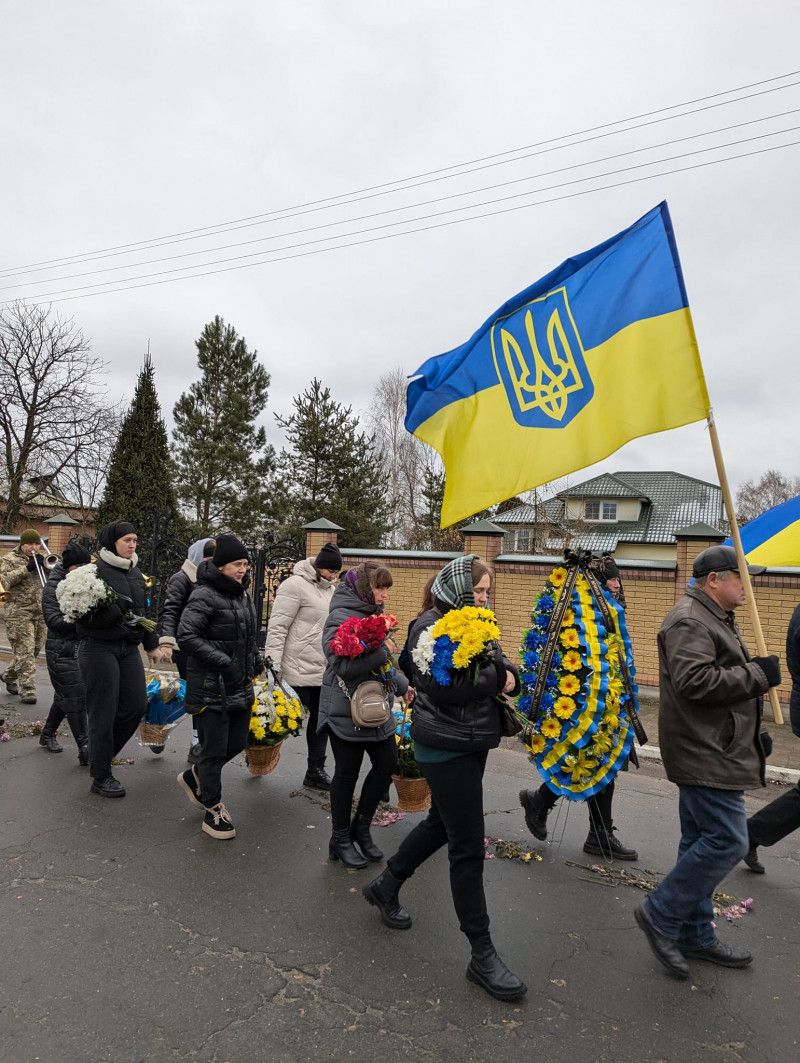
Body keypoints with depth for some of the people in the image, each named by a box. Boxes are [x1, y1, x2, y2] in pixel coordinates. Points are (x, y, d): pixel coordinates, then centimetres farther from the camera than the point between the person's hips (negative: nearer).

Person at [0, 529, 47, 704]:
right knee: (25, 652, -9)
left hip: (41, 611, 5)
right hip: (19, 612, -5)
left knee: (35, 649, 12)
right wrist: (27, 568, -19)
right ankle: (27, 690, -5)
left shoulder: (41, 560, 17)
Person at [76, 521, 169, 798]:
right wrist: (116, 611, -28)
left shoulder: (135, 572, 12)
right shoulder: (95, 571, -11)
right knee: (104, 713, 0)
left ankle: (99, 753, 28)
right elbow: (83, 615, -16)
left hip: (129, 648, 7)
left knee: (137, 706, 6)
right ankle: (101, 777, 15)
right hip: (99, 649, -7)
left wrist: (152, 646, 22)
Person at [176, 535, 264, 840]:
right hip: (211, 687, -8)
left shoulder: (243, 595, 11)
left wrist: (255, 664, 13)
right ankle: (213, 810, 23)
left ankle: (193, 777, 40)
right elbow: (186, 636, -22)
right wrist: (224, 662, -23)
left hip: (239, 686, 8)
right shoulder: (205, 596, -15)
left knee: (237, 743, 15)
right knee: (215, 749, 4)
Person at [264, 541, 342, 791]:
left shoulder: (330, 591, 13)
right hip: (298, 671, -8)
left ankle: (315, 771, 20)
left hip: (324, 671, 8)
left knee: (321, 719, 10)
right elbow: (277, 627, -16)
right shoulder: (295, 585, -12)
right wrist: (274, 665, -20)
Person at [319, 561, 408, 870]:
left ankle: (361, 826, 29)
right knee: (347, 773, 6)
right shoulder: (340, 618, -18)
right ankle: (340, 840, 26)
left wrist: (402, 684, 8)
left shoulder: (372, 614, 9)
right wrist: (382, 652, -27)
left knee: (387, 762, 10)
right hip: (345, 710, -8)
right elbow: (342, 665, -29)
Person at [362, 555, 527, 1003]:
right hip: (445, 747, -9)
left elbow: (504, 667, 9)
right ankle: (483, 955, 13)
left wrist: (507, 675, -14)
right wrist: (496, 680, -19)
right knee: (468, 847, -1)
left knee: (442, 824, 22)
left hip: (472, 743, 9)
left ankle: (386, 887, 43)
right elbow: (443, 686, -28)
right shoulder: (431, 627, -17)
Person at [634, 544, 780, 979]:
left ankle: (694, 934, 26)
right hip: (704, 754, -11)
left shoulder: (713, 619, 19)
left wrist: (755, 671, 10)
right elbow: (694, 680, -28)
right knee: (726, 840, -9)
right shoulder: (689, 621, -17)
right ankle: (661, 915, 4)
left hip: (710, 751, 11)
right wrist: (757, 674, -19)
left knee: (702, 840, 15)